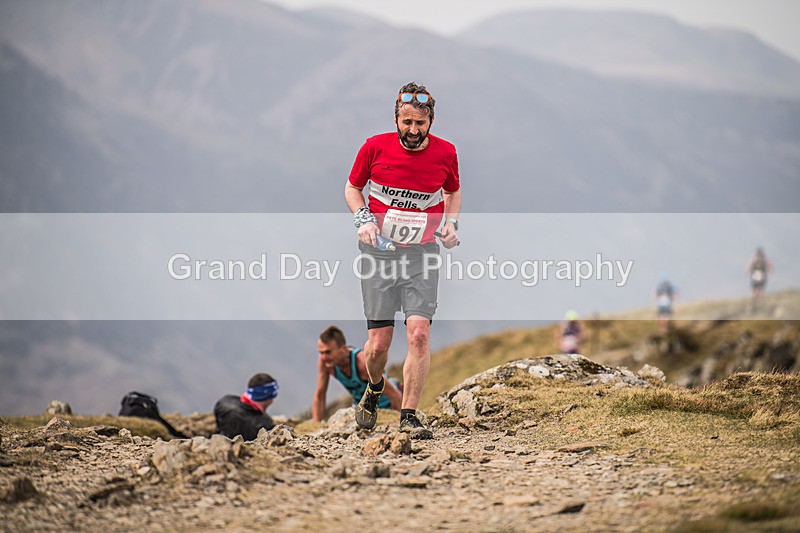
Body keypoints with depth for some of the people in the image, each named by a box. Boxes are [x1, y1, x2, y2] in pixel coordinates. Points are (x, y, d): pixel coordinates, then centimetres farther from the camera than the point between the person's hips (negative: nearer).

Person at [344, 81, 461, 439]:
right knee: (378, 342, -1)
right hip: (378, 250, -1)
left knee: (419, 333, -14)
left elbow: (453, 192, 18)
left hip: (422, 252, 1)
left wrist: (451, 222, 0)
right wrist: (363, 218, -8)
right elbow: (352, 187, 9)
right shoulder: (375, 147, -6)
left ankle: (409, 416, -6)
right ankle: (374, 389, 33)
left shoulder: (445, 153, -1)